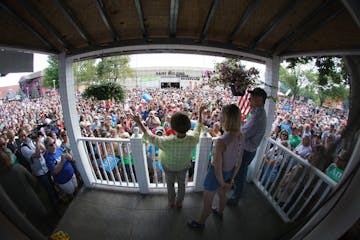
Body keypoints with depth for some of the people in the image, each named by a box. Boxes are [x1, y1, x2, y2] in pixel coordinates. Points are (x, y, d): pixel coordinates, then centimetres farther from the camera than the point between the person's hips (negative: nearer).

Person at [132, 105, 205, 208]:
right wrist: (200, 112, -2)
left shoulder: (167, 142, -44)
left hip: (169, 167, -1)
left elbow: (149, 136, -26)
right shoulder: (192, 139, -37)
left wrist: (139, 123, -15)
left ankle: (171, 203, 55)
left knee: (170, 184, 29)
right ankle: (179, 203, 54)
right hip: (184, 166, 2)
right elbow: (198, 127, -14)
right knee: (181, 184, 30)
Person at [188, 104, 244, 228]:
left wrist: (222, 183, -8)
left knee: (206, 201, 21)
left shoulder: (221, 141, -37)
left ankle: (201, 222, 49)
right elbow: (239, 161, -1)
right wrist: (232, 178, 11)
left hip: (216, 175, -7)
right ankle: (220, 212, 66)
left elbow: (217, 169, -28)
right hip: (228, 172, 7)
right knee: (222, 194, 36)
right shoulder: (241, 137, -13)